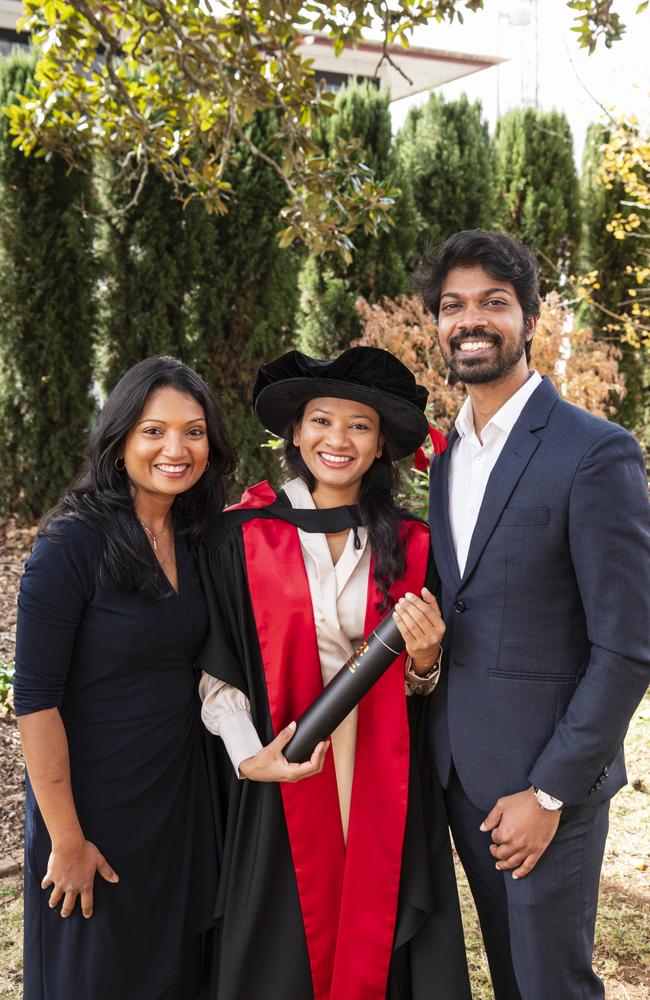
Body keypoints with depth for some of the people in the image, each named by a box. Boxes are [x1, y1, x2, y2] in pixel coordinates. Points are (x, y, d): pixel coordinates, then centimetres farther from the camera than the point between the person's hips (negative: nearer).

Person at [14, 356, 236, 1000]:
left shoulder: (194, 539, 0)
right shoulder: (72, 544, -20)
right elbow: (35, 700, -19)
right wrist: (66, 840, -17)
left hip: (180, 793, 6)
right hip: (95, 799, -5)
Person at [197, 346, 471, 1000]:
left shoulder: (410, 547, 2)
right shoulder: (240, 537, -5)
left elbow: (419, 688, 10)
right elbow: (214, 670, -1)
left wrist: (423, 661, -12)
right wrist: (252, 758, -14)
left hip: (386, 786, 2)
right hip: (280, 788, -1)